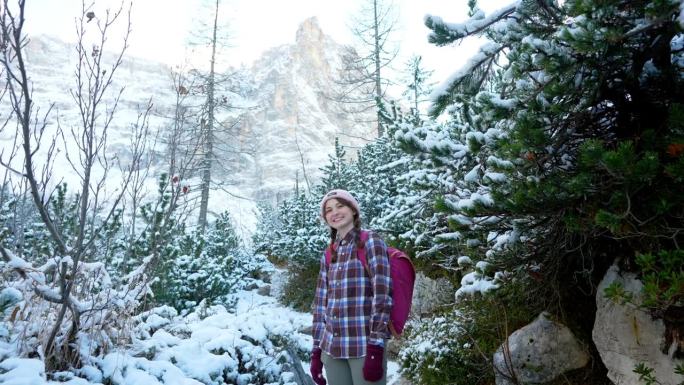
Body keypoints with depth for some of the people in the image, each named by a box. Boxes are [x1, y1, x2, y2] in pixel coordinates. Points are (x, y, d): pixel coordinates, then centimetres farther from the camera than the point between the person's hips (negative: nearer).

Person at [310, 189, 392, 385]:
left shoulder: (371, 242, -4)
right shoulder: (329, 255, 12)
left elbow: (382, 295, -11)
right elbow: (321, 304, 14)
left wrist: (375, 348, -16)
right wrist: (316, 350, 10)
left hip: (364, 347, -5)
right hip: (331, 349, 5)